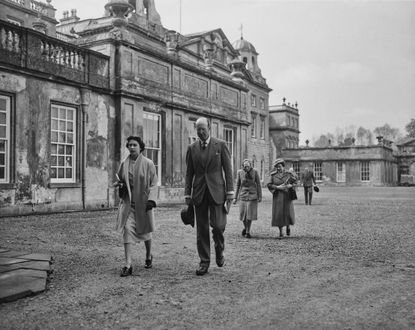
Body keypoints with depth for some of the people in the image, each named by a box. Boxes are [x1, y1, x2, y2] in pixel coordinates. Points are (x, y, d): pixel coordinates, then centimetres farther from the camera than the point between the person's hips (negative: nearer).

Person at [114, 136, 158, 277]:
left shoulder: (148, 164, -5)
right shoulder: (124, 163, 5)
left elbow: (153, 183, -5)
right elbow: (119, 180, 20)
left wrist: (151, 199, -18)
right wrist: (119, 184, -3)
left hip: (143, 203, -2)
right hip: (128, 203, 2)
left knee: (144, 231, 13)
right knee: (127, 230, -11)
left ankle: (148, 256, 40)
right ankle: (128, 265, -10)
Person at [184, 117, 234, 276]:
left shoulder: (220, 145, 3)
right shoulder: (192, 148, 8)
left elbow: (228, 169, 1)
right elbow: (189, 173, 10)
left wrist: (230, 191, -5)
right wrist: (187, 194, 5)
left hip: (216, 191, -2)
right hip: (199, 193, 2)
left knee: (218, 225, -10)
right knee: (201, 229, 4)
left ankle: (219, 251, 20)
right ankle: (204, 262, 15)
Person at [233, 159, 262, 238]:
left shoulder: (255, 172, -7)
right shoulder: (240, 172, -3)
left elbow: (258, 184, -2)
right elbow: (237, 185, 3)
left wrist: (260, 196, -4)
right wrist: (235, 197, 2)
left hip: (252, 195, -1)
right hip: (243, 195, 1)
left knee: (250, 213, -4)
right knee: (243, 213, 2)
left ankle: (248, 232, 9)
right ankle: (245, 227, 31)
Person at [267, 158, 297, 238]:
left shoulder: (288, 174, -1)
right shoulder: (274, 175, 0)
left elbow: (295, 181, 8)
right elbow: (269, 185, -3)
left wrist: (290, 185, -12)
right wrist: (277, 187, -16)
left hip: (287, 196, 0)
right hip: (277, 196, 0)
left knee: (288, 213, -3)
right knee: (278, 213, -3)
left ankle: (288, 227, 26)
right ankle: (280, 231, 9)